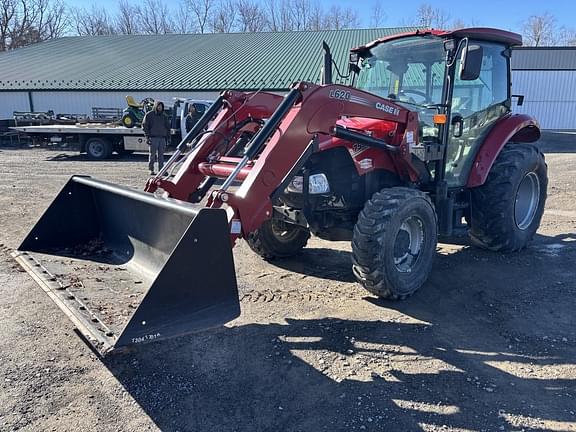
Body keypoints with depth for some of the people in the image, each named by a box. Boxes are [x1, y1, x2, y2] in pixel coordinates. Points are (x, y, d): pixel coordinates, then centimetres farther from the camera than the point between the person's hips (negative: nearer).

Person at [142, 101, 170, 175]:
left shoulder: (164, 116, 16)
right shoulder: (149, 115, 2)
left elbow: (168, 127, 20)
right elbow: (144, 126, -1)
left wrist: (168, 137, 10)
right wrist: (147, 136, -10)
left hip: (162, 138, 4)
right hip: (153, 138, -4)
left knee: (161, 155, 3)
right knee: (152, 155, -2)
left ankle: (161, 170, 4)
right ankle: (151, 170, 4)